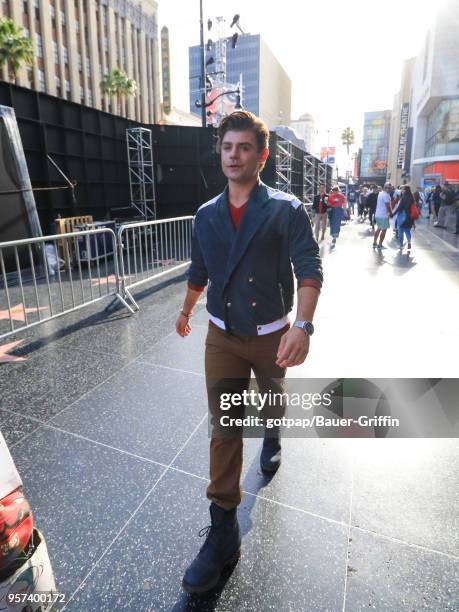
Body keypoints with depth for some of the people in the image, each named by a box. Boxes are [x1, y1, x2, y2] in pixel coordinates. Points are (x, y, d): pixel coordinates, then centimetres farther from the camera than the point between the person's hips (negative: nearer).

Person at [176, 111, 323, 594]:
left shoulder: (286, 210, -9)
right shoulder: (206, 215, 2)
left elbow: (309, 269, -17)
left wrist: (302, 326, -33)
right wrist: (186, 312, 27)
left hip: (272, 336, -2)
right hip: (222, 336, 3)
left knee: (272, 402, 23)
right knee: (223, 428, 3)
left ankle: (272, 439, 60)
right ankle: (223, 529, 17)